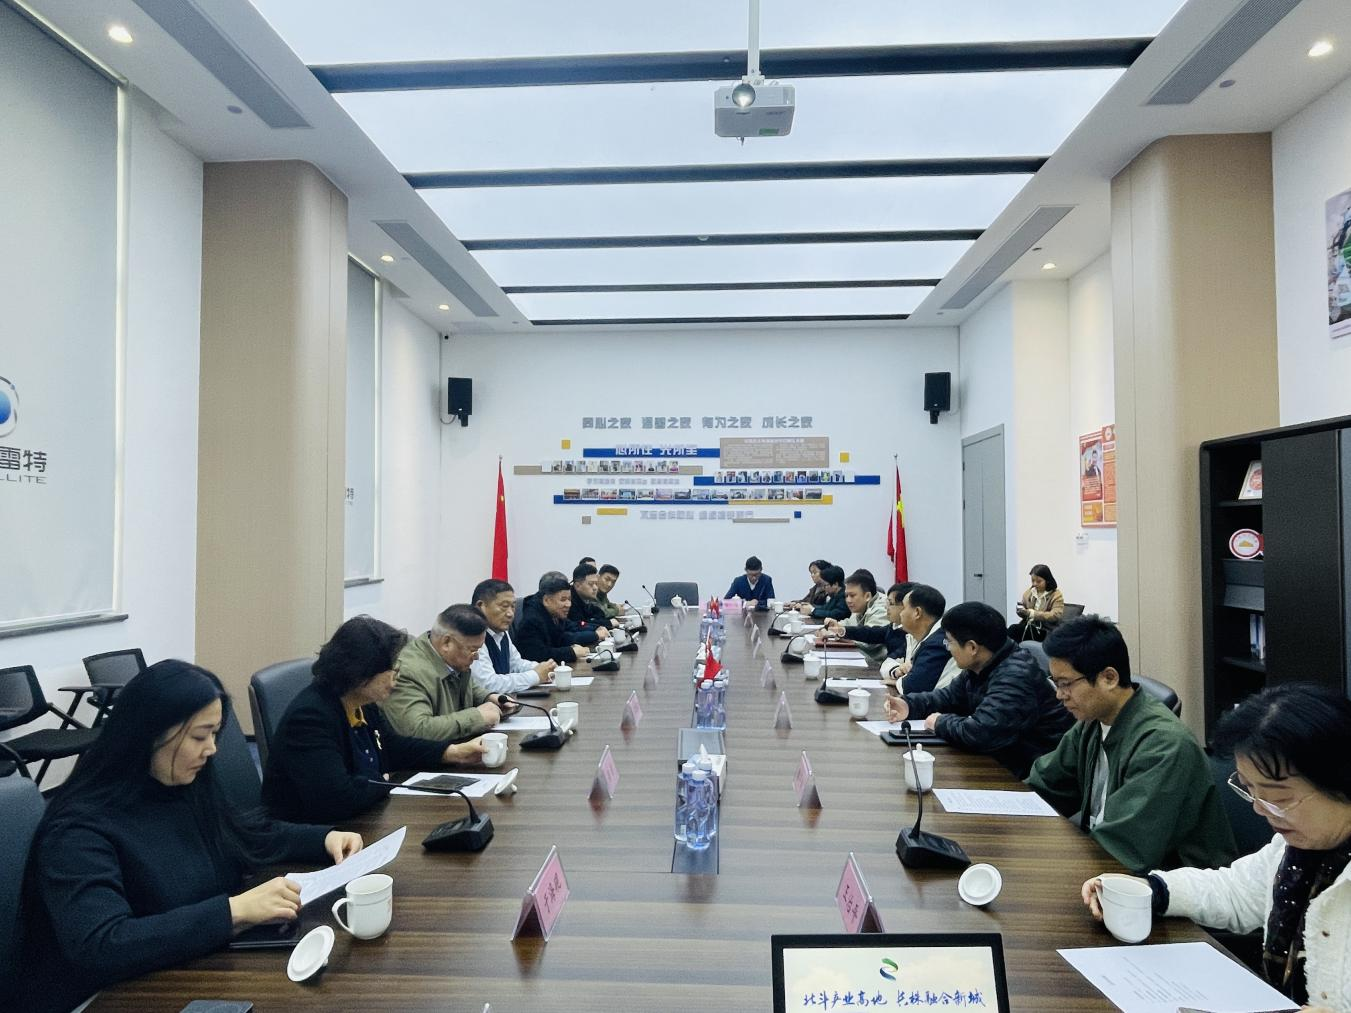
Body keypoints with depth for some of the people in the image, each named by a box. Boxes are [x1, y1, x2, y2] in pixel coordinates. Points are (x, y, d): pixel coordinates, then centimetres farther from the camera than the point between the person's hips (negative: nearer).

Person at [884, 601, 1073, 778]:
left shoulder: (1015, 676, -27)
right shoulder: (980, 668, 4)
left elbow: (981, 732, -35)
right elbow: (949, 696, 19)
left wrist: (941, 723, -16)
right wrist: (909, 705, 2)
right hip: (1003, 760, 8)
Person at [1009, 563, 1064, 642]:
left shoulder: (1056, 595, -3)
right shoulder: (1028, 593, 11)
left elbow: (1055, 616, -18)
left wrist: (1032, 613, -22)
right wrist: (1021, 611, -5)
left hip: (1046, 631, -5)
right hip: (1028, 625, 5)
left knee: (1014, 629, -29)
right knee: (1012, 628, -29)